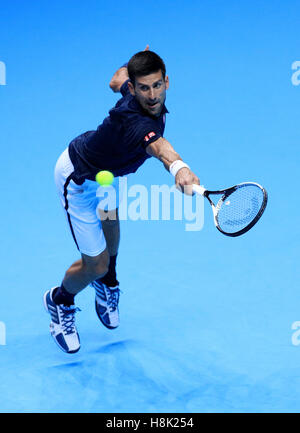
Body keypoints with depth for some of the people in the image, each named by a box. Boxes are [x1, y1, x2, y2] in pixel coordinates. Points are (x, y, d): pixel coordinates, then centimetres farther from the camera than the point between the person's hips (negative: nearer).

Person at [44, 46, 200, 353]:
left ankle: (106, 284, 62)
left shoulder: (133, 91, -19)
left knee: (110, 225, 31)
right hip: (79, 181, -9)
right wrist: (178, 167, -88)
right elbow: (158, 146, -68)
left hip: (104, 171, 9)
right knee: (96, 264, -1)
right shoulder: (136, 122, -44)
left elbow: (116, 81, 6)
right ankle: (59, 301, 33)